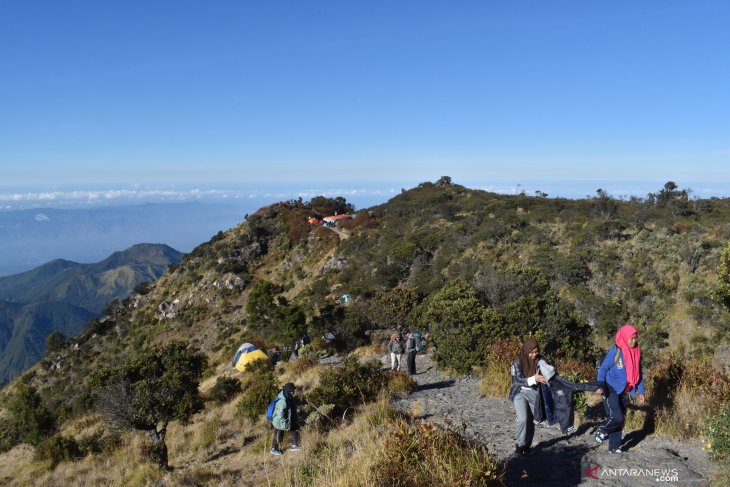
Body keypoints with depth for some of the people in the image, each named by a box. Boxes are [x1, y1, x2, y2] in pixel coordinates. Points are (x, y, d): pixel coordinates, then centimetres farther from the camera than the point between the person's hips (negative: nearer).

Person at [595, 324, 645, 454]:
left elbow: (637, 373, 12)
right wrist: (600, 386, -23)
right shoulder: (615, 351, -15)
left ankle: (614, 447, 21)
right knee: (616, 417, -16)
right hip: (610, 390, -6)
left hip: (622, 392, 7)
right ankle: (602, 430, 13)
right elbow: (603, 369, -13)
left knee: (620, 420, 10)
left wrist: (640, 391, 7)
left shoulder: (636, 352, 4)